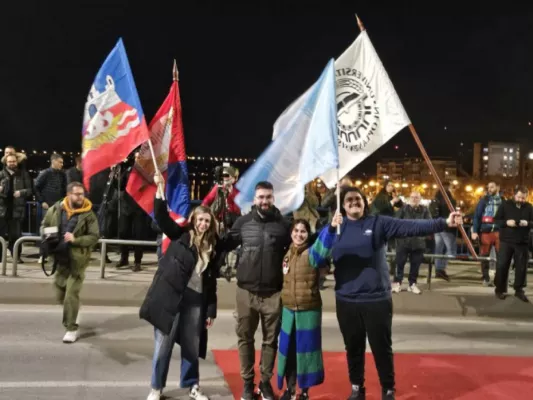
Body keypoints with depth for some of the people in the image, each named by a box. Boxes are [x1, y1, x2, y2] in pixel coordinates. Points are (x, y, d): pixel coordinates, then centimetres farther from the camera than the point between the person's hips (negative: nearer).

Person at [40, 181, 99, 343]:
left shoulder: (88, 214, -11)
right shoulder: (55, 209, -1)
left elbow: (94, 237, -12)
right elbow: (44, 225, 12)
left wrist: (75, 240, -25)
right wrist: (47, 236, -8)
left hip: (77, 260, -4)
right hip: (60, 258, 4)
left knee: (71, 295, -7)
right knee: (60, 295, 15)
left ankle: (71, 328, 5)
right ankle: (71, 313, 45)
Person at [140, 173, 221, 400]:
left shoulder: (212, 246, 8)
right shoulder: (180, 235, 1)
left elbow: (211, 281, 10)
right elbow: (162, 217, -14)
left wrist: (211, 310, 7)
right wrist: (160, 188, -24)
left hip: (196, 301, 3)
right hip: (170, 298, -3)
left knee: (191, 347, 13)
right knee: (163, 345, 5)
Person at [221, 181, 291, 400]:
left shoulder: (283, 224, 0)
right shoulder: (243, 222, 2)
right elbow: (225, 246, 9)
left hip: (273, 293, 0)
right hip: (246, 291, 1)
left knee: (271, 339, 9)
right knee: (245, 338, 9)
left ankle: (265, 382, 24)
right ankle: (247, 382, 24)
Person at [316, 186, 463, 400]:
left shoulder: (378, 223, -2)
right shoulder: (336, 227, 3)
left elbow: (411, 226, -12)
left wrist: (443, 223, -24)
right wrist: (331, 228, -32)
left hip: (377, 299, -2)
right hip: (346, 301, 2)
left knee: (382, 348, 9)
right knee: (353, 348, 16)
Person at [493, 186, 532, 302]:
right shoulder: (505, 205, -1)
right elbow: (496, 220, -1)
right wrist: (506, 222, -19)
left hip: (522, 242, 2)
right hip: (506, 241, -2)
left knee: (521, 267, 5)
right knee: (502, 265, 1)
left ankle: (519, 290, 17)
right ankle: (500, 289, 13)